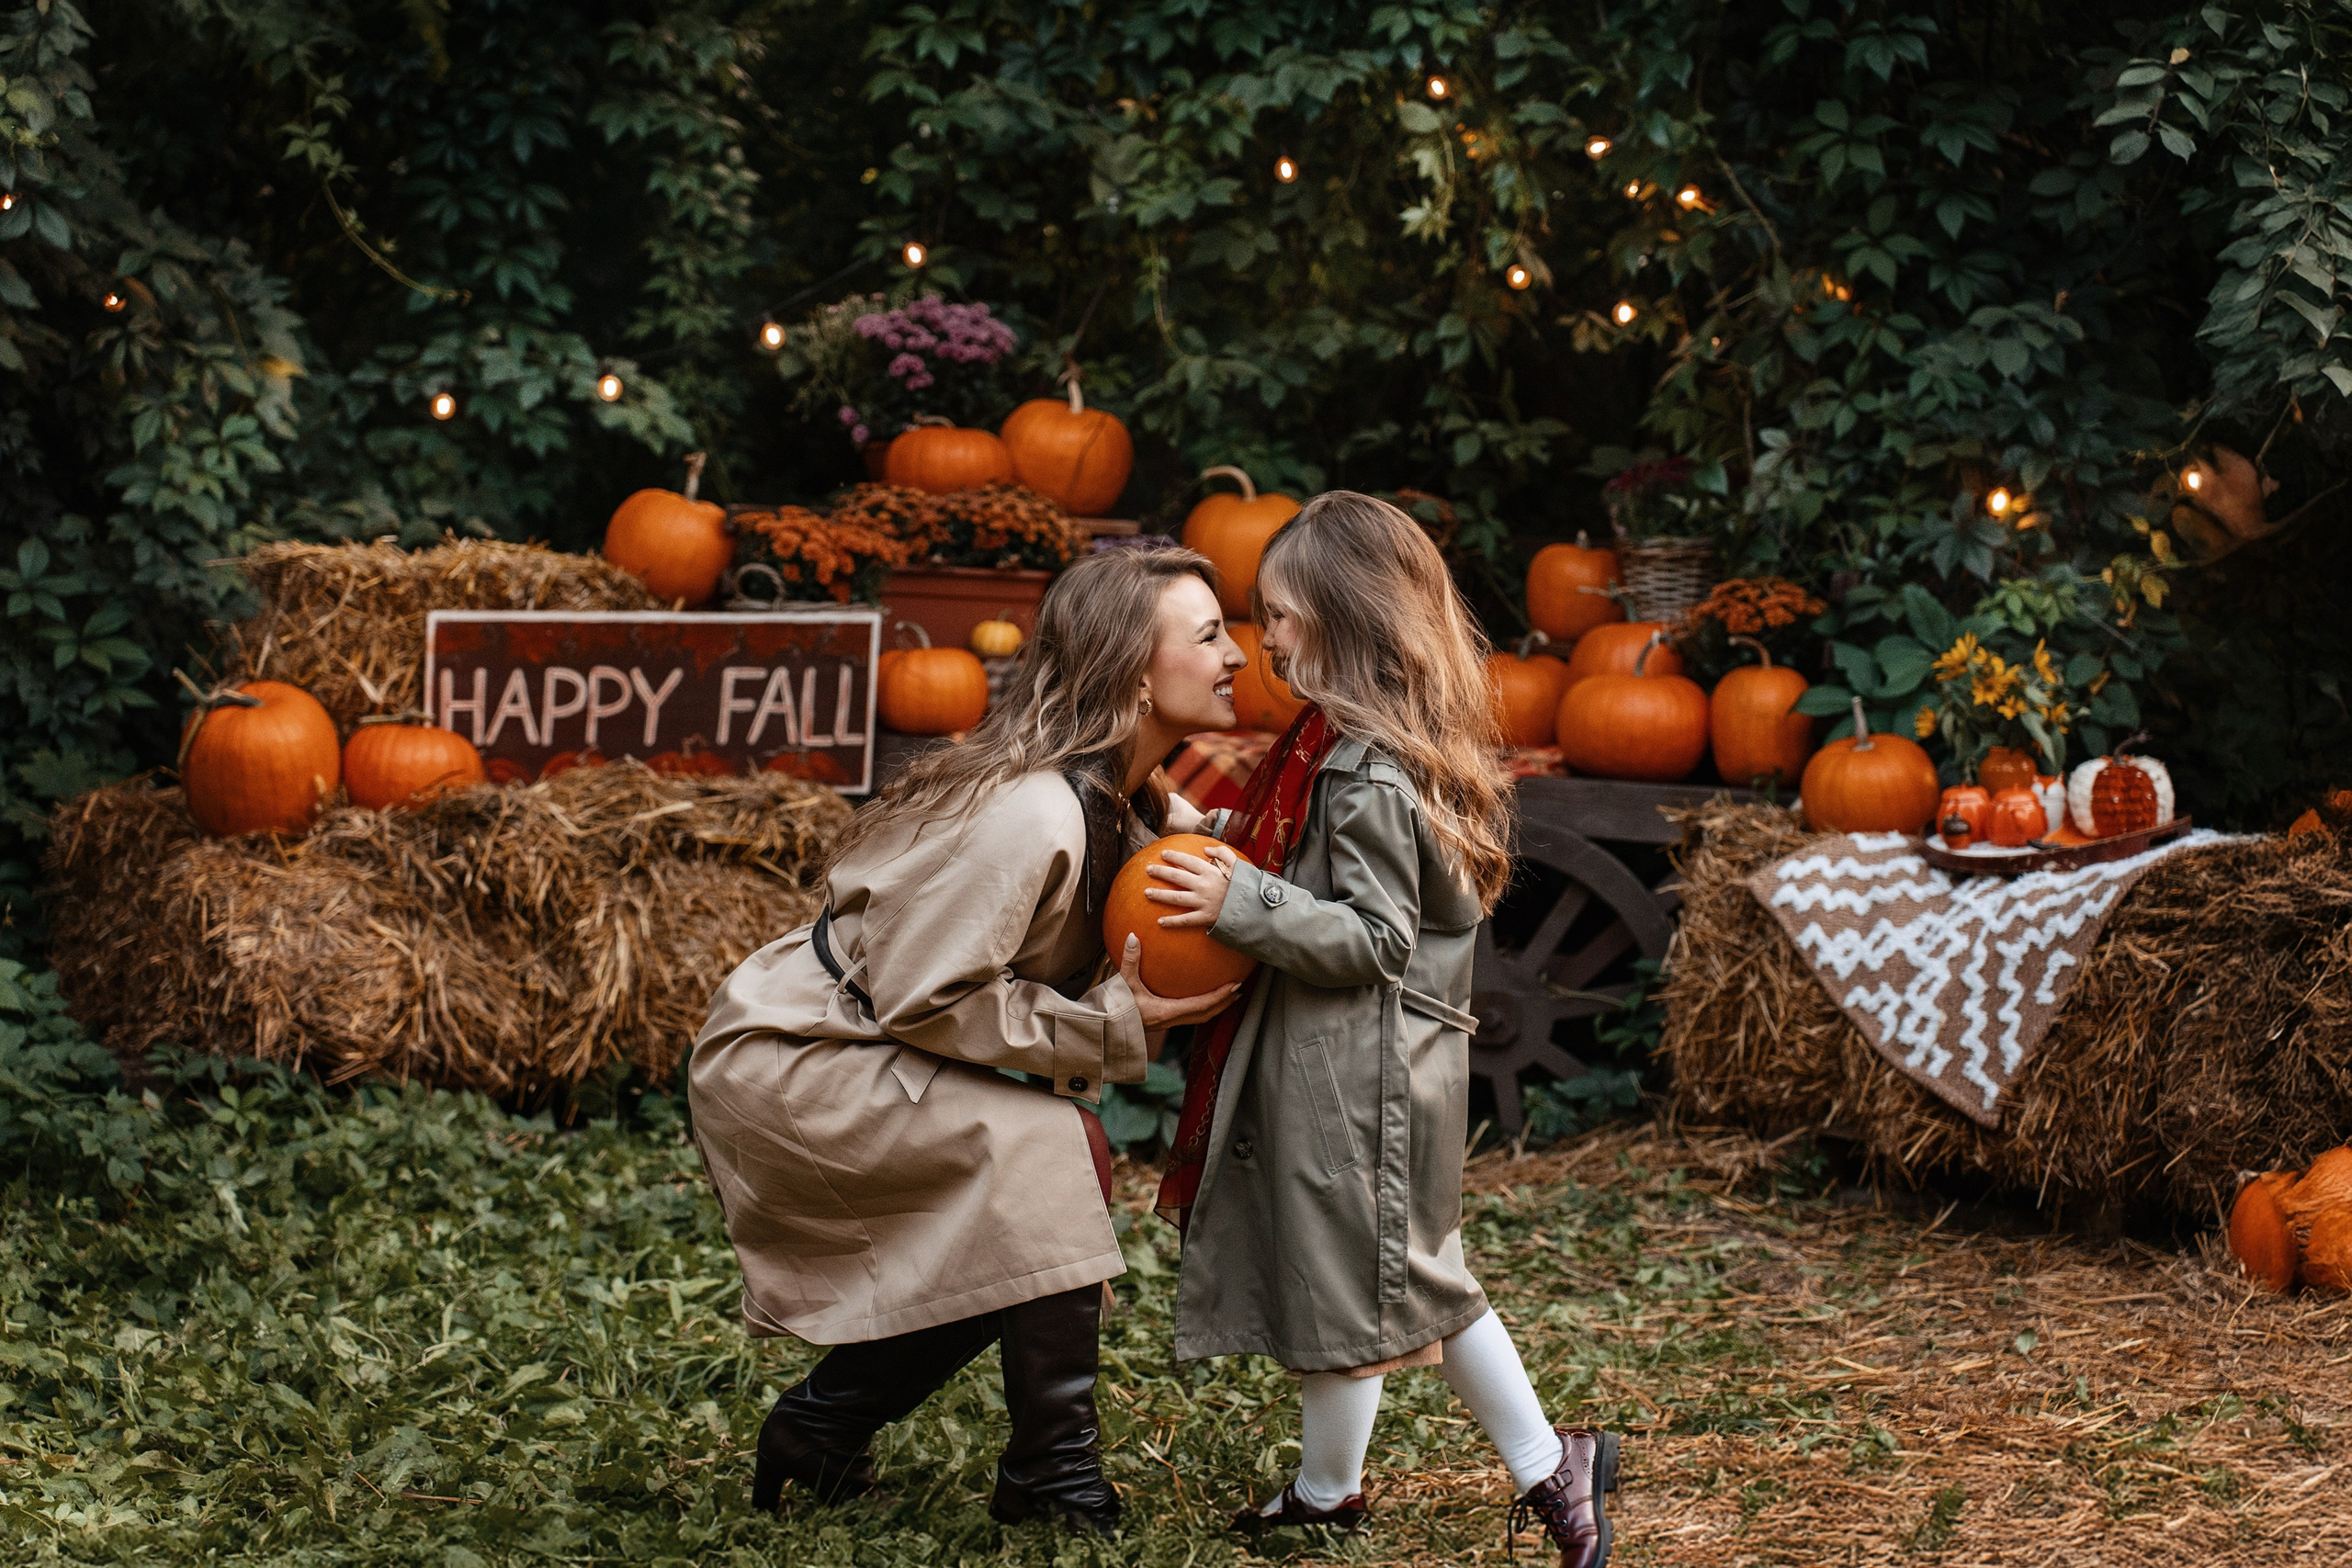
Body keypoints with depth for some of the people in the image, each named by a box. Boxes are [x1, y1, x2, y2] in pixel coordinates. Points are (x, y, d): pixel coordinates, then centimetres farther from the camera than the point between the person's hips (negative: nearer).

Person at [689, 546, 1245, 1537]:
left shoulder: (1135, 804, 0)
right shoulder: (1030, 815, -29)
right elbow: (923, 996, -26)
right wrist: (1116, 1023, -24)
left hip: (858, 1056, 10)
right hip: (784, 1061, -10)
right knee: (1038, 1147, -22)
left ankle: (823, 1420, 18)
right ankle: (1053, 1475, -12)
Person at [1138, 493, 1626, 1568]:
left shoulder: (1365, 773, -20)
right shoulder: (1404, 744, 10)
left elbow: (1375, 937, -21)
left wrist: (1241, 904, -26)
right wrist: (1226, 855, 11)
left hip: (1351, 1068, -10)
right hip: (1373, 1062, 10)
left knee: (1342, 1279, 7)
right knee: (1418, 1278, 18)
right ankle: (1549, 1469, 22)